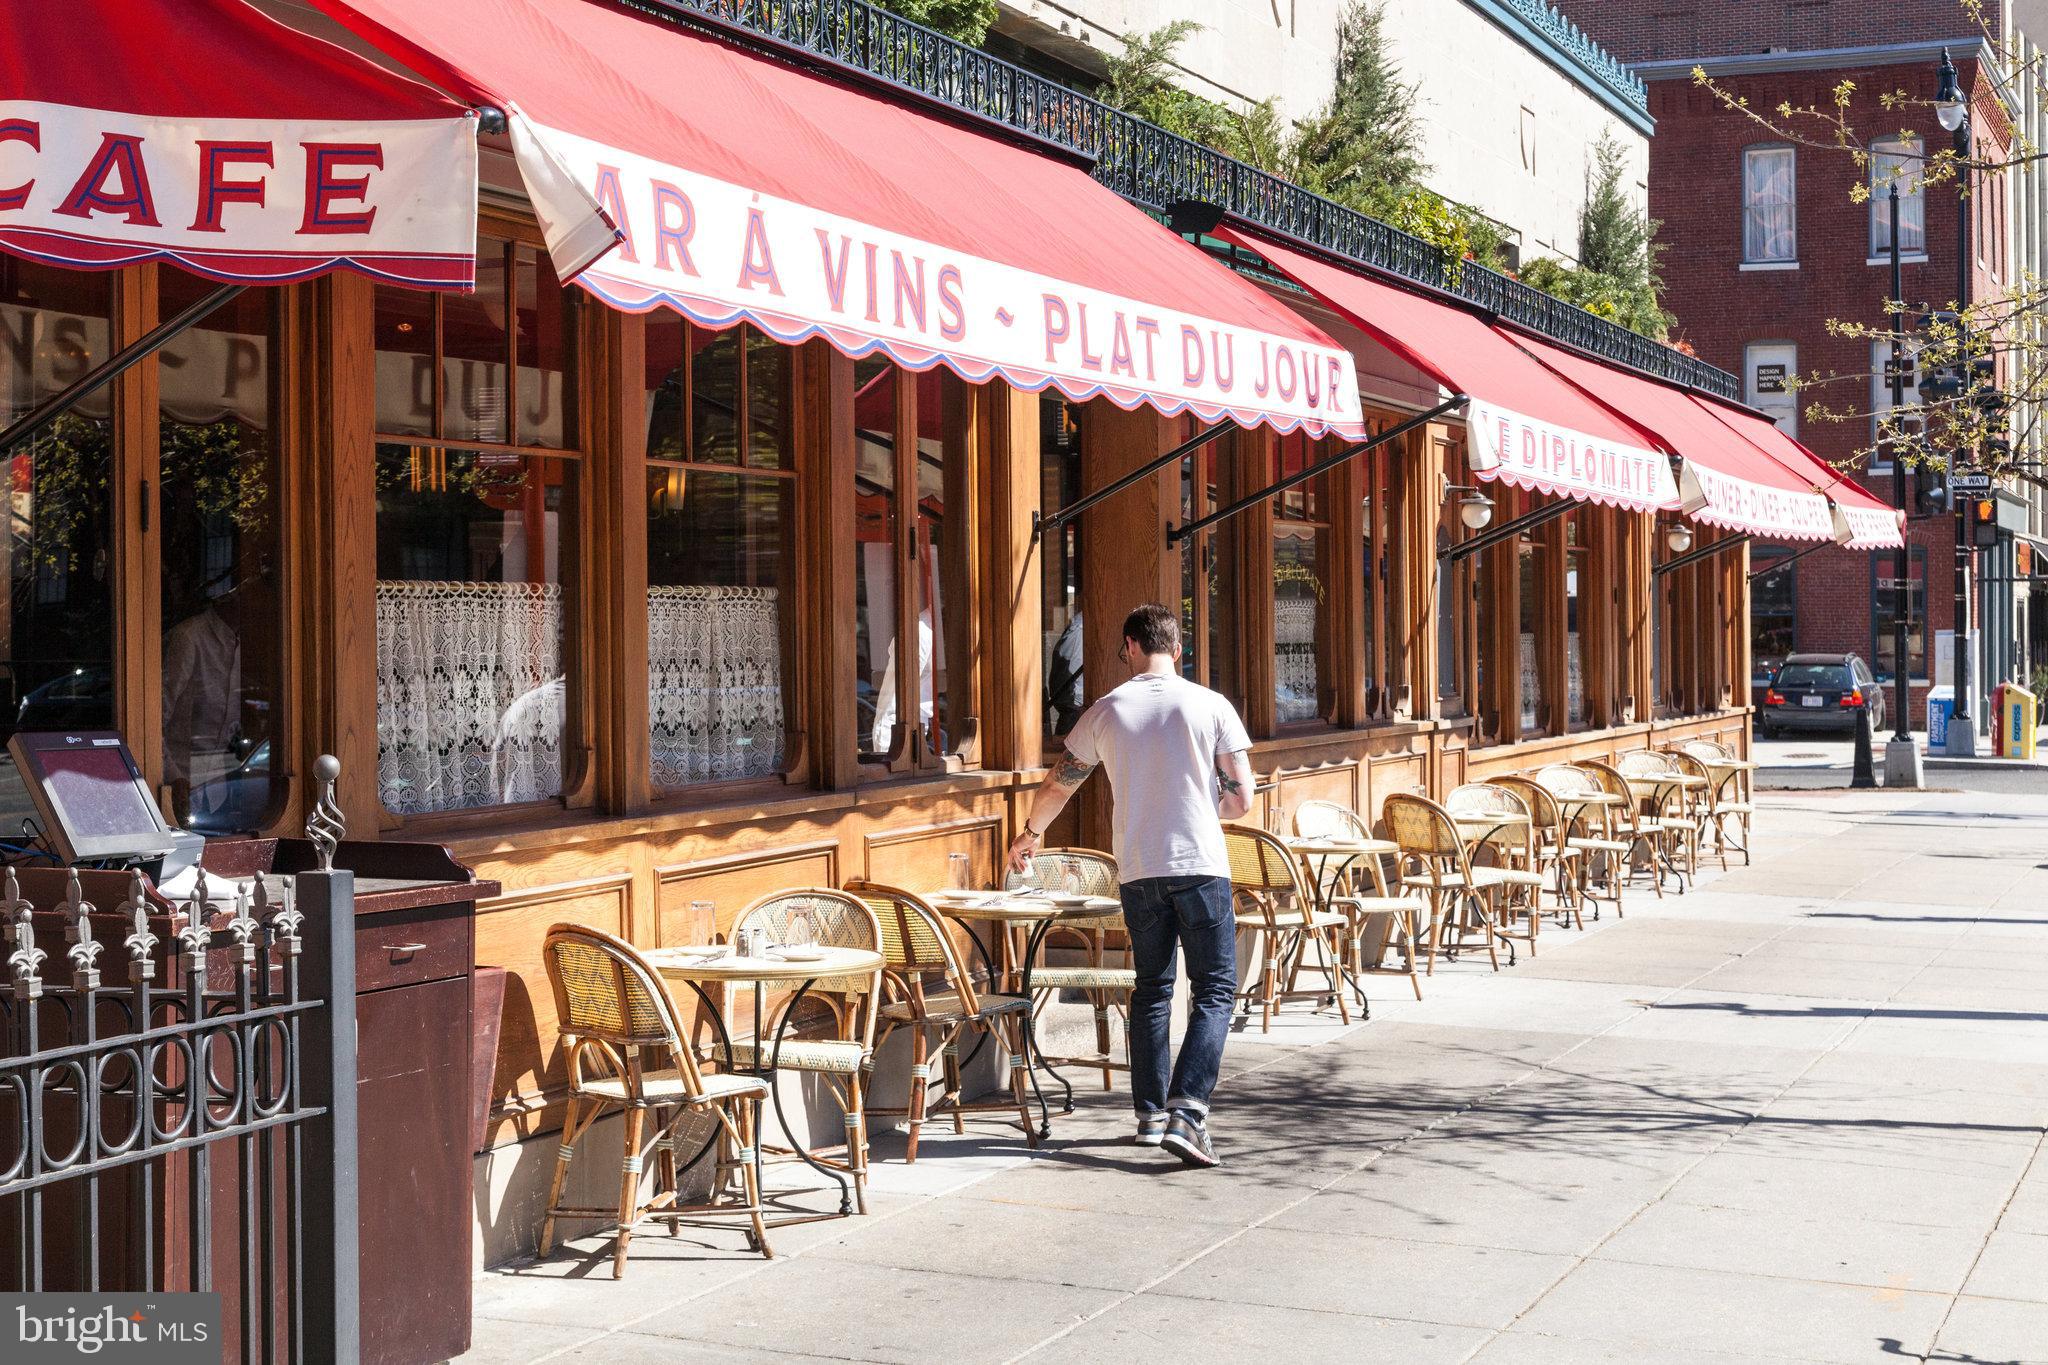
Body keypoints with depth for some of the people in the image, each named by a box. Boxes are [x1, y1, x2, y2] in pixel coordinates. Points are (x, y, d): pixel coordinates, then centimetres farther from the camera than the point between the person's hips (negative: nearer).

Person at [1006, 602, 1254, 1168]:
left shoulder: (1106, 712, 4)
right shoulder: (1210, 706, -2)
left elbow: (1057, 786, 16)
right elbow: (1241, 799, -2)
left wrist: (1030, 834, 35)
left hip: (1138, 871, 3)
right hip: (1200, 866, -3)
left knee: (1151, 989, 17)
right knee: (1214, 990, 0)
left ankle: (1150, 1113, 20)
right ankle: (1186, 1113, -15)